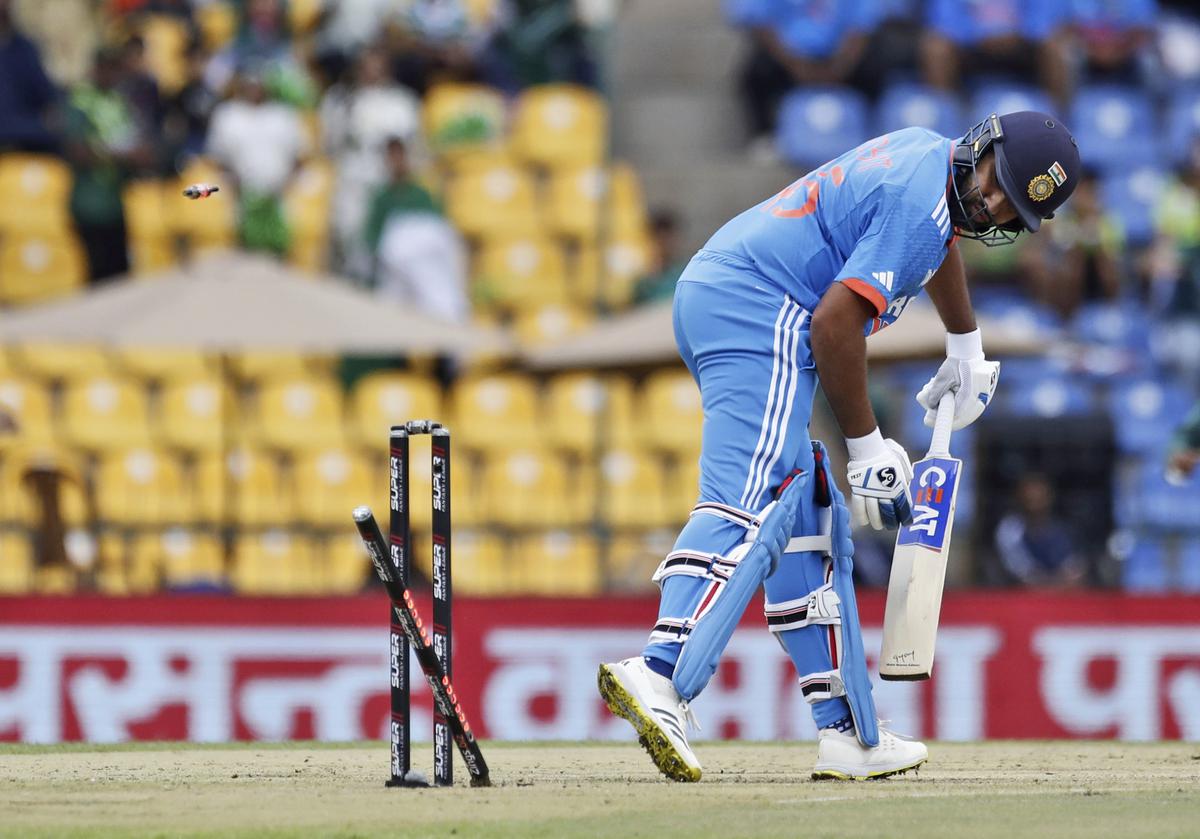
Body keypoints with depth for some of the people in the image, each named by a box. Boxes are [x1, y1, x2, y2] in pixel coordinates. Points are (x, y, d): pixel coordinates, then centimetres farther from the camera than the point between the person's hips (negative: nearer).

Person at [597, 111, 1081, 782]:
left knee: (807, 523, 13)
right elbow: (835, 323, -21)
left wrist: (967, 349, 54)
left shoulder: (930, 155, 17)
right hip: (763, 314, -11)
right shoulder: (919, 203, -15)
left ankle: (848, 733, 16)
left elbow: (937, 241, 42)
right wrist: (867, 445, -13)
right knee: (748, 507, -25)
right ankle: (660, 674, -44)